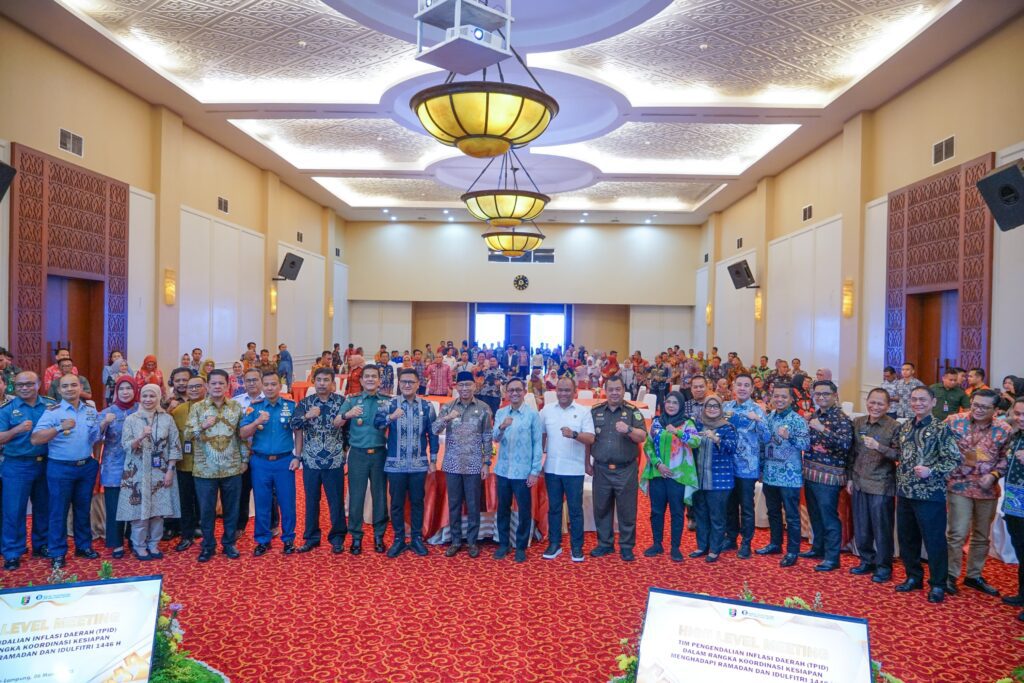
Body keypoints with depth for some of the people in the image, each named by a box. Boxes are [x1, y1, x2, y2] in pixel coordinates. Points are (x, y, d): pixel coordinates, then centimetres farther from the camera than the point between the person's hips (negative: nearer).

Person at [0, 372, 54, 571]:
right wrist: (17, 429, -24)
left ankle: (41, 545, 28)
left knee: (44, 507, 13)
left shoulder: (50, 405, 2)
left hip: (45, 463, 3)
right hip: (17, 466, -2)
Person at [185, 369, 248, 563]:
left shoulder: (236, 407, 4)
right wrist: (203, 426, -24)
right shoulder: (197, 407, 0)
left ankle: (229, 543, 24)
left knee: (231, 509, 9)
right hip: (205, 469, -1)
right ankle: (208, 546, 24)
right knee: (206, 510, 8)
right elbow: (187, 434, -6)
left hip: (232, 468, 1)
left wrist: (245, 459, 5)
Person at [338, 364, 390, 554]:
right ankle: (356, 537, 14)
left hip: (379, 453, 1)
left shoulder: (386, 401, 6)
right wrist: (347, 415, -25)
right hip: (358, 454, -1)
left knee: (380, 495, 7)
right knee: (356, 496, 3)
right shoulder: (352, 400, 4)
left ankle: (379, 536, 19)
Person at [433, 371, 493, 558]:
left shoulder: (483, 408, -1)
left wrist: (486, 463, -3)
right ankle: (455, 540, 22)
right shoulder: (447, 407, 2)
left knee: (473, 505, 6)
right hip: (452, 464, 2)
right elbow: (435, 430, -7)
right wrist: (446, 418, -25)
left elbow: (487, 438, 1)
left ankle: (472, 541, 20)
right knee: (454, 504, 10)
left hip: (474, 465, -1)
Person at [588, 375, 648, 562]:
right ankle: (605, 543, 25)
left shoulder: (632, 412, 1)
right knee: (601, 508, 10)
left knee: (627, 509, 4)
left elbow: (643, 437, -7)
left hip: (626, 470, -2)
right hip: (601, 469, 2)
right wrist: (587, 463, 6)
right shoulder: (595, 411, 6)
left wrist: (628, 429, -25)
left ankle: (626, 546, 17)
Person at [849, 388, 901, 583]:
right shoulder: (857, 423, 6)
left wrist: (879, 447, -30)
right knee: (861, 528, 13)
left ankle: (883, 566, 18)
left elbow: (899, 455, -16)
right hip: (859, 483, 5)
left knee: (882, 528, 3)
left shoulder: (894, 427, -9)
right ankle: (867, 561, 29)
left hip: (882, 486, -5)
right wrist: (850, 478, 13)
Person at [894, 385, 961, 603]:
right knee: (906, 538, 14)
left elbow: (954, 460, -11)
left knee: (934, 540, 2)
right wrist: (899, 466, 9)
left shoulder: (941, 429, -8)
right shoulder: (904, 427, 10)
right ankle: (913, 577, 29)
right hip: (904, 492, 6)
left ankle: (938, 585, 16)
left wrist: (931, 471, -21)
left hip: (930, 494, -6)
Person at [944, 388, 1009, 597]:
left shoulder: (1004, 429, -3)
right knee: (957, 534, -5)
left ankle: (974, 575, 31)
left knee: (982, 536, 15)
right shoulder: (954, 422, -8)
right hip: (959, 486, -3)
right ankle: (950, 575, 9)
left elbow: (1006, 458, 4)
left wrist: (994, 475, -11)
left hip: (988, 490, 3)